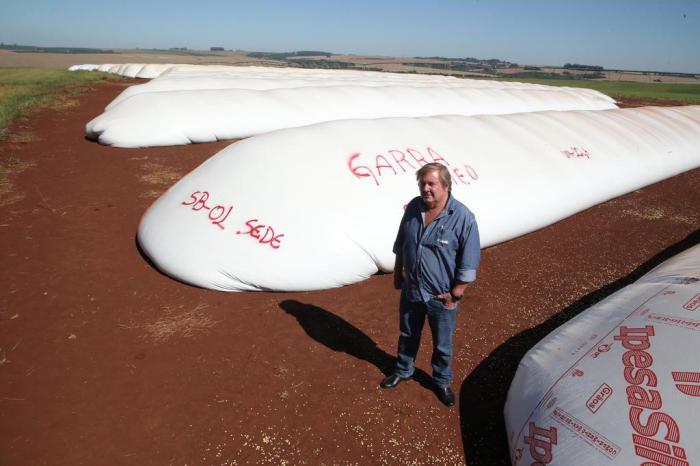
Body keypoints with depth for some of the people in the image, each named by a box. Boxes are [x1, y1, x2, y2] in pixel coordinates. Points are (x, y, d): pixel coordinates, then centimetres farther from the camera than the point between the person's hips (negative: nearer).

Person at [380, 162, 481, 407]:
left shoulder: (463, 217, -21)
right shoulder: (413, 207, -6)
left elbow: (469, 264, -15)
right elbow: (400, 245, 9)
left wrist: (455, 294, -13)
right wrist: (397, 274, 11)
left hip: (441, 296, -4)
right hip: (411, 290, 4)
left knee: (442, 345, 17)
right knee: (407, 336, 25)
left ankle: (441, 382, 42)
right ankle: (403, 370, 50)